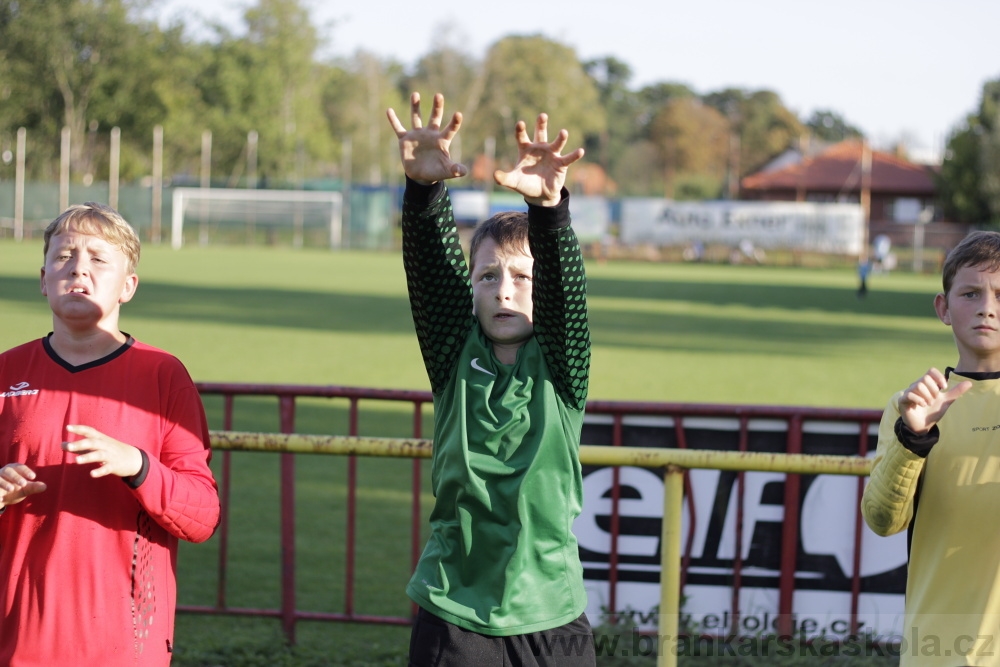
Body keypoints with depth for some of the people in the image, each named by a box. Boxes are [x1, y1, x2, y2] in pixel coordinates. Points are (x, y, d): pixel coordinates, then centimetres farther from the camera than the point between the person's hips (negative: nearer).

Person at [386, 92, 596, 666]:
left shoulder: (560, 366, -1)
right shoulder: (456, 357, 3)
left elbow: (564, 286, -19)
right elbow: (430, 267, -12)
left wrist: (549, 204, -38)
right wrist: (424, 187, -31)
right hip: (453, 615, 1)